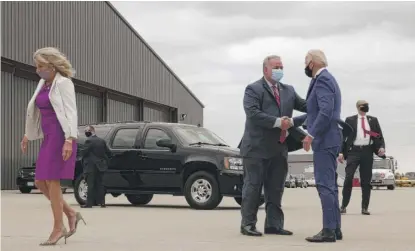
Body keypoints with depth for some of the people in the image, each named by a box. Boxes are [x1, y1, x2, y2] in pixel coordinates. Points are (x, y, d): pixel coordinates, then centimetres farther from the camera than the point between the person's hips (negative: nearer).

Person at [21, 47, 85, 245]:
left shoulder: (63, 83, -9)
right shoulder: (43, 84, 15)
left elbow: (71, 112, -16)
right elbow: (36, 112, 23)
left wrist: (69, 140, -25)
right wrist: (28, 135, 23)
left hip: (61, 137, -8)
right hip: (48, 138, 8)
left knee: (52, 181, -8)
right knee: (40, 182, 5)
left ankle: (58, 228, 0)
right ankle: (71, 214, 14)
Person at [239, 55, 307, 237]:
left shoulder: (288, 90, 15)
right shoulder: (253, 89, -5)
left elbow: (305, 105, 6)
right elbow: (253, 113, -18)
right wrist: (277, 122, -22)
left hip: (279, 148, 6)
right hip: (257, 147, -6)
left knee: (276, 188, 9)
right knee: (253, 187, -1)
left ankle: (274, 224, 15)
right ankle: (248, 224, 5)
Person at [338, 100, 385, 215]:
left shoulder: (373, 120, 14)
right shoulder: (350, 120, 8)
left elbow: (379, 135, 11)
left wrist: (381, 147, -8)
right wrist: (341, 152, -4)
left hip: (367, 152, 2)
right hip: (354, 151, -2)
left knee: (366, 180, 3)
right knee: (348, 178, -10)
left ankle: (365, 207, 7)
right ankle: (343, 206, -3)